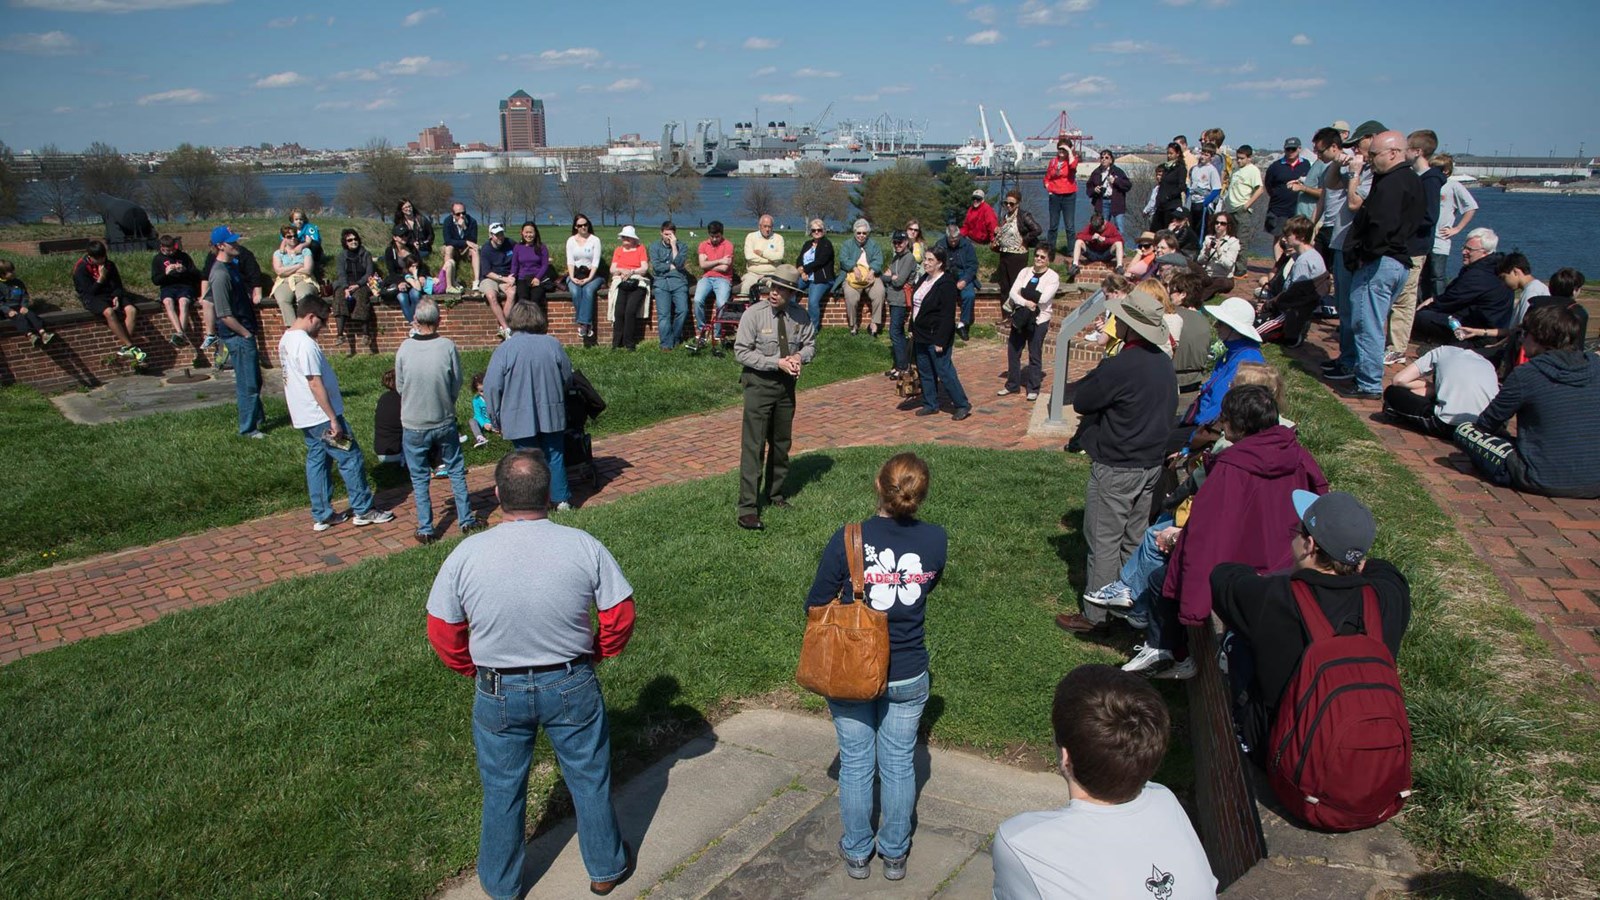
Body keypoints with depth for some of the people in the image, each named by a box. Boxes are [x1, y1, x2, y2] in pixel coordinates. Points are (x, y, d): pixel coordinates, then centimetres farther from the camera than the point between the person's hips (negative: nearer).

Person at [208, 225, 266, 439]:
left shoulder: (231, 266, 10)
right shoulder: (220, 275, -21)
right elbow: (224, 315, -22)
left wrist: (254, 322, 15)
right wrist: (246, 333, -14)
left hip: (245, 331, 10)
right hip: (237, 336, -10)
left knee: (255, 380, 21)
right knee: (248, 383, -1)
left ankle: (258, 417, 37)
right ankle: (248, 428, 10)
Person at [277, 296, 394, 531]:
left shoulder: (286, 340, 10)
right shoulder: (305, 344, -21)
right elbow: (315, 384, -24)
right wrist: (333, 419, -21)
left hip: (304, 417, 10)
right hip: (321, 416, -10)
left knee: (317, 461, 14)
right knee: (351, 459, 0)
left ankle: (322, 515, 19)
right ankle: (363, 510, 8)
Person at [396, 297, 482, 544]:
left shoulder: (404, 349, -12)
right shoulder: (448, 346, -13)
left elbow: (399, 387, 0)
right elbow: (457, 386, -4)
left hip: (414, 425, 0)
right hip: (445, 422, 0)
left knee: (420, 479, 11)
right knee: (456, 471, 17)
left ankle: (425, 530, 16)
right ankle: (466, 520, 22)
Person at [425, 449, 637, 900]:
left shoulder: (466, 554, -15)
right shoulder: (584, 546, -17)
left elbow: (443, 633, -5)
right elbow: (620, 616, -9)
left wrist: (478, 670, 12)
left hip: (499, 693, 1)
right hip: (573, 686, 0)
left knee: (502, 790, 21)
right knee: (590, 780, 21)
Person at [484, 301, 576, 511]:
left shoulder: (504, 349, -11)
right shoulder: (553, 344, -3)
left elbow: (491, 387, -11)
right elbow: (568, 379, 7)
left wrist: (496, 420, 0)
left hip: (520, 419, -2)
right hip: (551, 414, 2)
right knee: (554, 456, 15)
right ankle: (561, 499, 22)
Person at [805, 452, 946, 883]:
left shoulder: (847, 540, -21)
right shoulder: (936, 540, -13)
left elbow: (816, 606, -11)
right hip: (908, 675, 2)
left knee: (856, 765, 17)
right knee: (899, 764, 19)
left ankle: (857, 852, 36)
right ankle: (895, 854, 36)